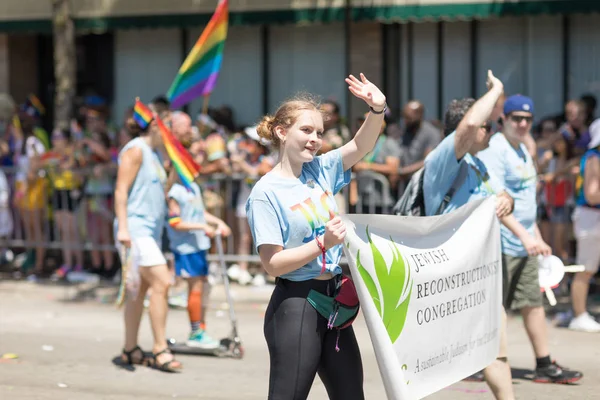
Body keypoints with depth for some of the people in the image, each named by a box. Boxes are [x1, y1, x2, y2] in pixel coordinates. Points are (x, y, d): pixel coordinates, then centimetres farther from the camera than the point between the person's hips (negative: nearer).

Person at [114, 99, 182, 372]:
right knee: (161, 282, -17)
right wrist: (123, 227, -24)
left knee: (141, 289, 10)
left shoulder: (153, 154, 20)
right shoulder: (135, 150, -9)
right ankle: (160, 349, -14)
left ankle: (130, 350, 15)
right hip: (136, 230, -10)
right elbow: (121, 189, -17)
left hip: (151, 230, 10)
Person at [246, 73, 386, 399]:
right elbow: (273, 263, -16)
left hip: (334, 300, 7)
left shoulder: (320, 171, 7)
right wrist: (323, 243, -22)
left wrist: (377, 109, -14)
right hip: (295, 307, -7)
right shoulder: (266, 192, -12)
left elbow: (361, 146, 5)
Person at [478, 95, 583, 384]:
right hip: (501, 245, -9)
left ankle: (545, 366, 17)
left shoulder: (523, 151, 15)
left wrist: (537, 237, 20)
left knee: (534, 303, 11)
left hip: (524, 245, 9)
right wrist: (524, 236, -27)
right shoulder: (495, 151, -15)